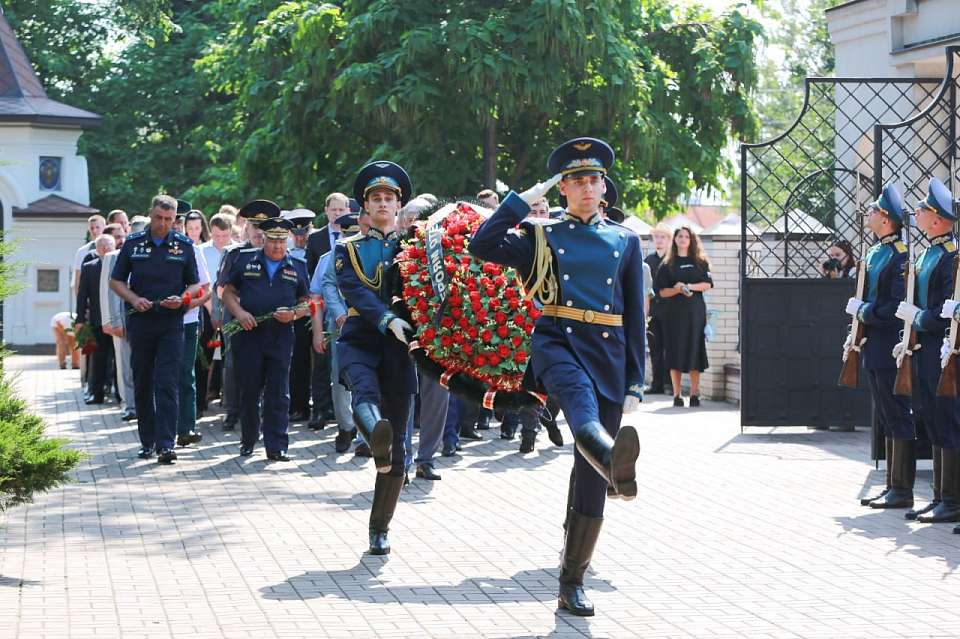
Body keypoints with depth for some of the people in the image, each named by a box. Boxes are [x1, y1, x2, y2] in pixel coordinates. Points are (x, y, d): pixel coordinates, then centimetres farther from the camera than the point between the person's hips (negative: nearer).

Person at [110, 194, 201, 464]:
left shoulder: (184, 245, 5)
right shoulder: (133, 243, 6)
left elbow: (195, 285, 9)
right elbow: (116, 281, 9)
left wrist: (182, 298, -12)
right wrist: (134, 299, -8)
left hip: (172, 322, -2)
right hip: (140, 321, 2)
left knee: (167, 385, -10)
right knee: (142, 384, 9)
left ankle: (165, 444, -15)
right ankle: (147, 441, 20)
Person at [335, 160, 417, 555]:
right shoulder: (347, 248, 10)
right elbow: (355, 291, -9)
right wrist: (388, 319, -24)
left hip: (397, 346, 2)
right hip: (359, 340, -1)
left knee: (397, 440, 0)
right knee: (365, 393, -36)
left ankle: (380, 528, 10)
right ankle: (376, 437, -69)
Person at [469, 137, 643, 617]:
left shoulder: (626, 241, 15)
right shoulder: (541, 236, 11)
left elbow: (635, 317, 13)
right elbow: (482, 246, -6)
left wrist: (635, 384, 7)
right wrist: (525, 198, 0)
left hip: (609, 356, 3)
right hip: (557, 343, -3)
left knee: (589, 478, 1)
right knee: (579, 392, -41)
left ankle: (571, 582, 9)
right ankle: (612, 458, -74)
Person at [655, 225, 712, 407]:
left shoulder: (700, 262, 11)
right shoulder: (667, 265, 8)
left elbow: (707, 284, 3)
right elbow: (661, 291, 3)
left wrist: (690, 287, -12)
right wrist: (678, 290, -14)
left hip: (695, 310, 1)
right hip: (674, 311, -1)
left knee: (694, 349, -4)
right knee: (676, 350, -4)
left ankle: (694, 393, 0)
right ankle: (676, 394, -1)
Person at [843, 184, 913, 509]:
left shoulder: (900, 254, -14)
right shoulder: (874, 252, 14)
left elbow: (898, 306, -20)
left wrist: (862, 310, -12)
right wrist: (857, 333, 12)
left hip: (891, 350, -10)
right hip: (872, 348, 10)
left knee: (897, 418, -4)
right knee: (886, 420, 13)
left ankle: (902, 490, 0)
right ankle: (893, 487, 19)